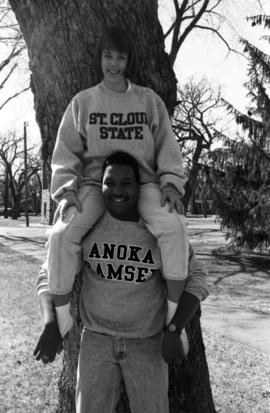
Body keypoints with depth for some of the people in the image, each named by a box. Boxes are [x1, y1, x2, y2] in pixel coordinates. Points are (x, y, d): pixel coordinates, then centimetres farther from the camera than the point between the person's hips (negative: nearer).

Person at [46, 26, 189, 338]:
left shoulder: (149, 100, 11)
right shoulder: (82, 101, 11)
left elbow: (167, 146, 10)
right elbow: (66, 151, 8)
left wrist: (171, 182, -7)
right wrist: (67, 190, -8)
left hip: (142, 180, 0)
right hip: (95, 180, 0)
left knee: (173, 227, -31)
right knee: (62, 235, -27)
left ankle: (174, 313, -15)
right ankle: (60, 318, -11)